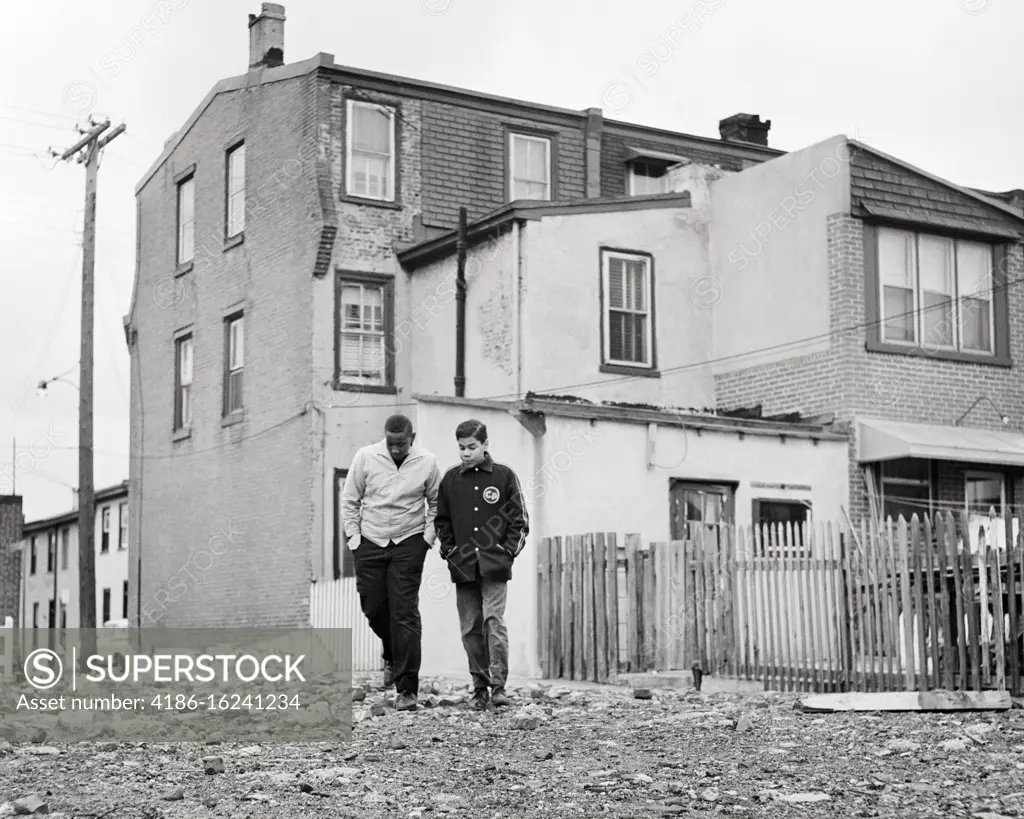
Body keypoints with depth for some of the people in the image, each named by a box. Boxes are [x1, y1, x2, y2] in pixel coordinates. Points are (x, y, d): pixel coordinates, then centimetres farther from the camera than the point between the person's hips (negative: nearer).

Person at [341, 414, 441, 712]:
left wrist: (428, 536, -2)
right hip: (370, 542, 2)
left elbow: (435, 503, 8)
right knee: (373, 607, 7)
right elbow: (350, 500, 4)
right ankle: (392, 656, 39)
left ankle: (407, 689, -5)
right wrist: (353, 536, -1)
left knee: (405, 614, -7)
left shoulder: (427, 462, -6)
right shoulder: (365, 457, -6)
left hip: (409, 544, -2)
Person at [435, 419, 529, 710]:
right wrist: (449, 550, 5)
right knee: (470, 628, 4)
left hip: (494, 565, -3)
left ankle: (499, 686, -9)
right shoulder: (450, 479, 9)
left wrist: (509, 550, -5)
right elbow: (442, 520, 16)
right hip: (463, 566, 3)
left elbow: (519, 519, 4)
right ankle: (480, 688, 12)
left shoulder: (504, 476, 1)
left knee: (494, 621, -13)